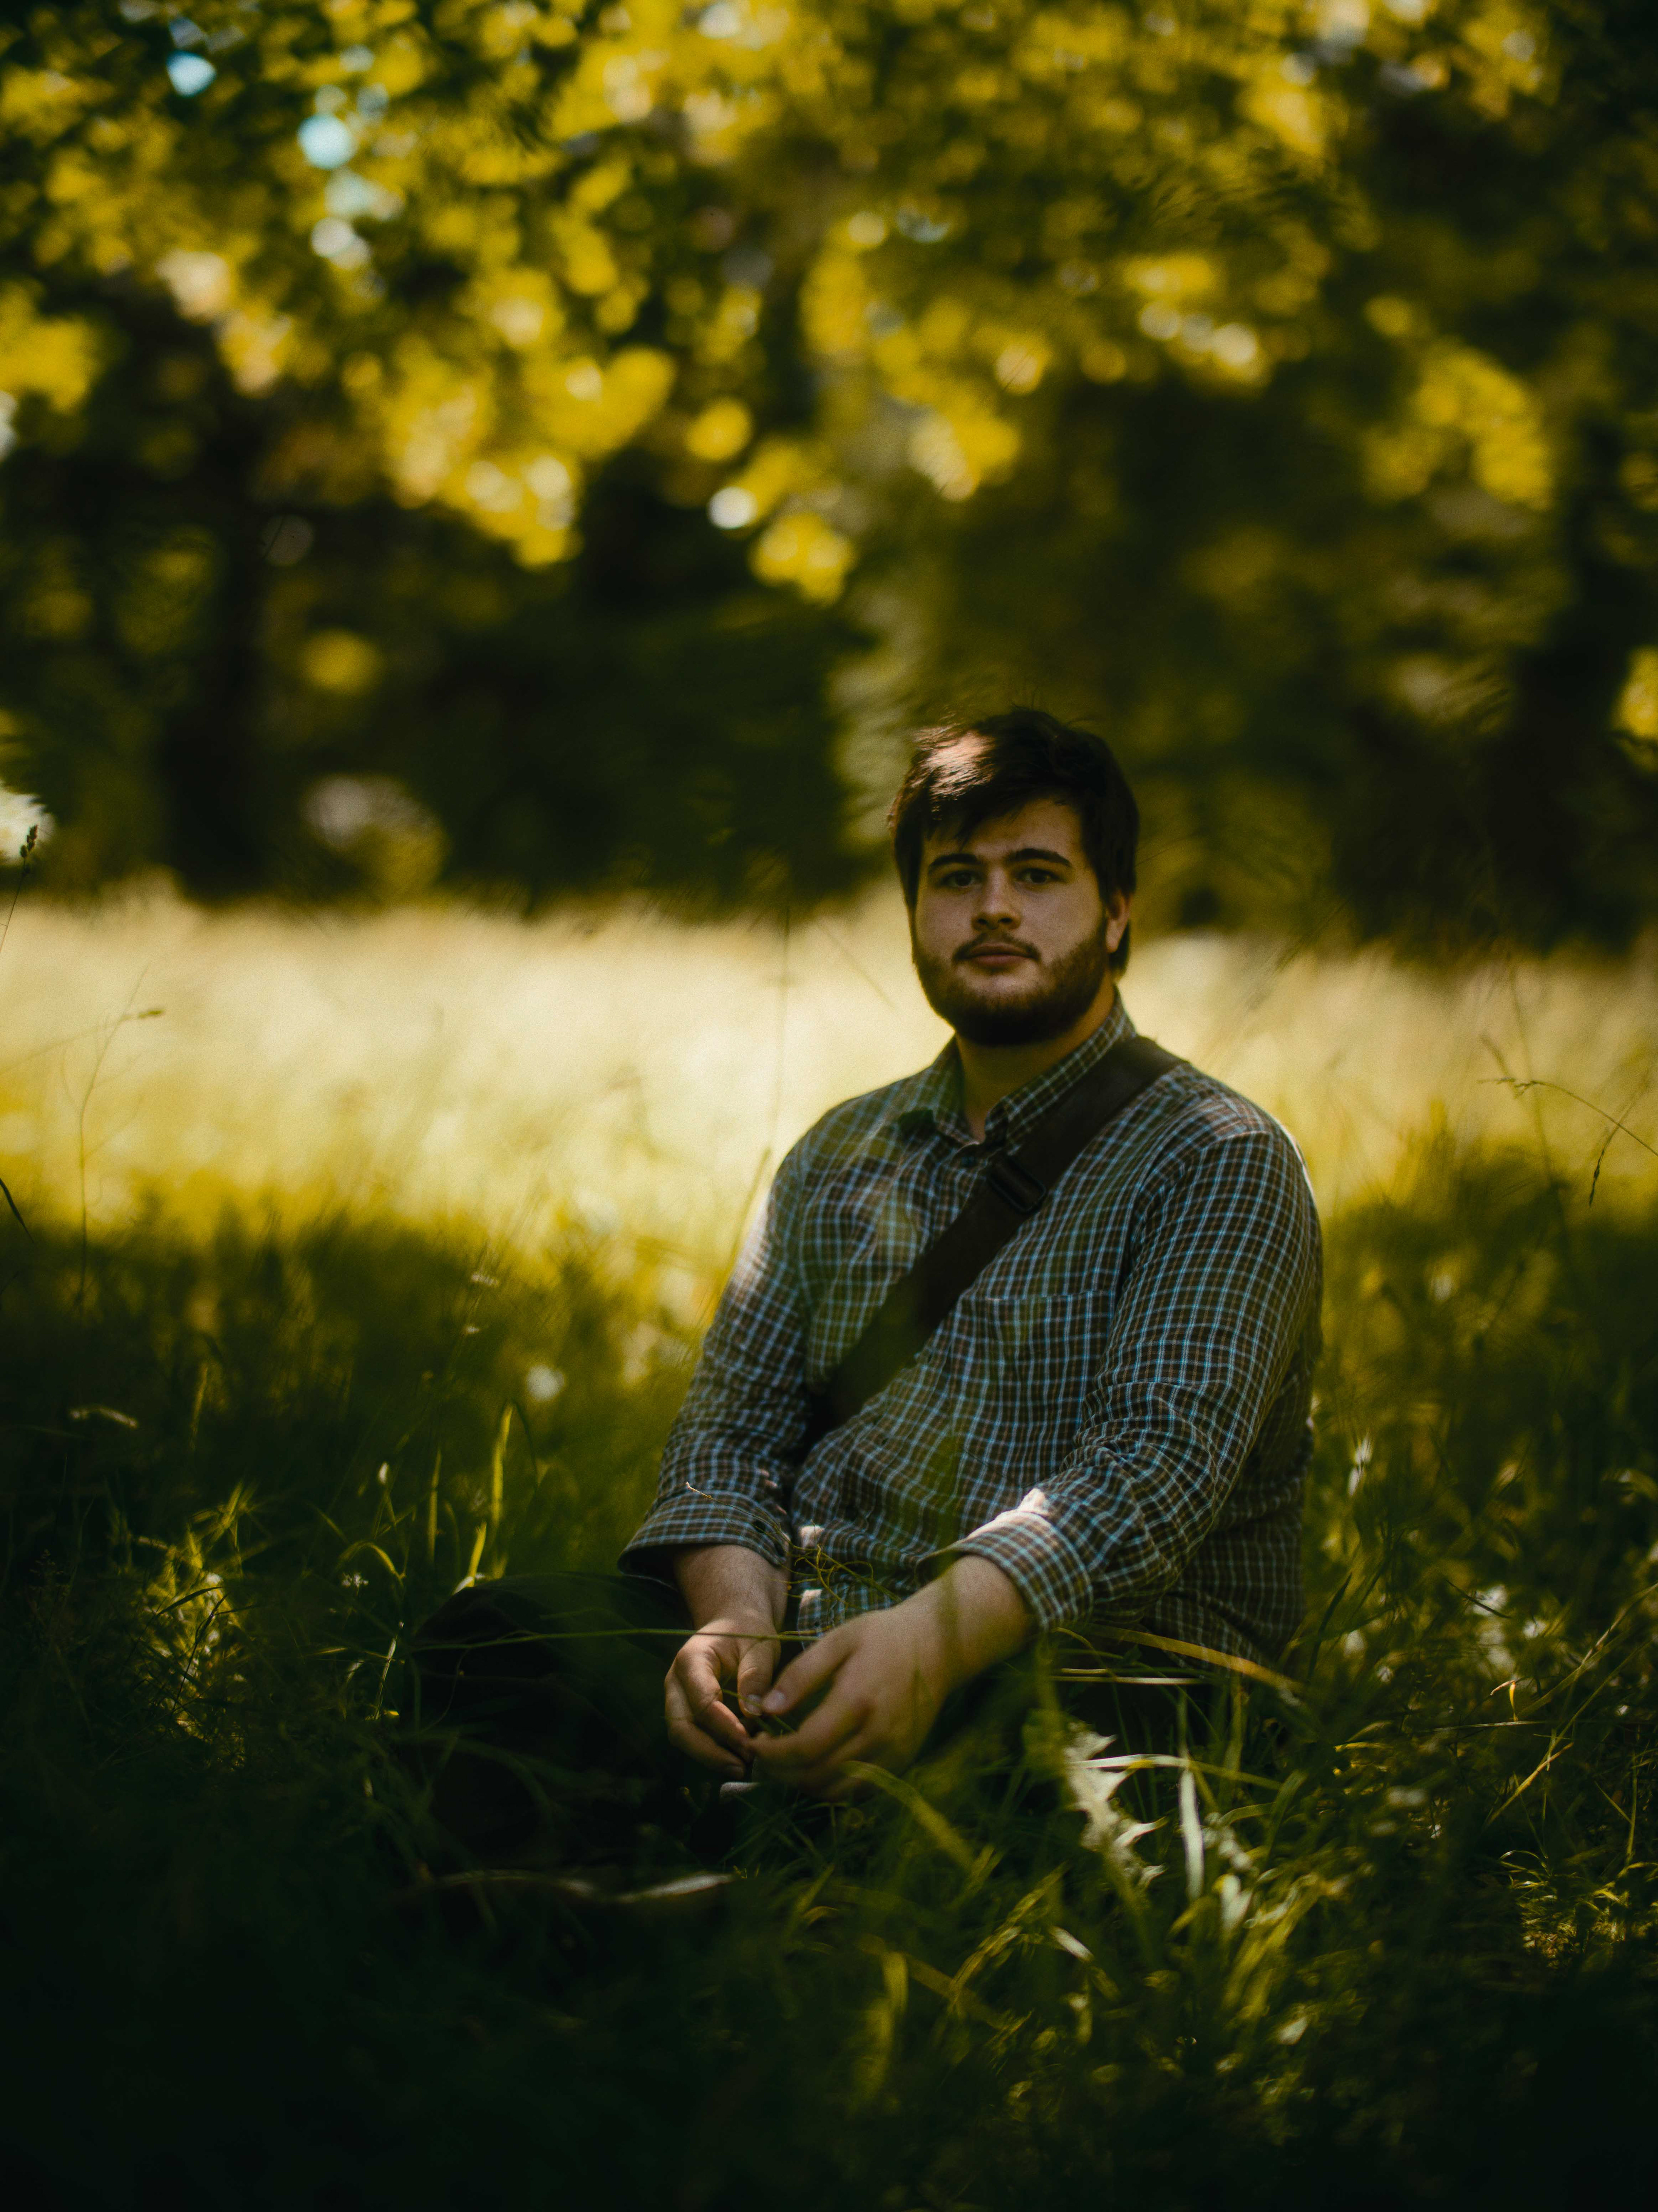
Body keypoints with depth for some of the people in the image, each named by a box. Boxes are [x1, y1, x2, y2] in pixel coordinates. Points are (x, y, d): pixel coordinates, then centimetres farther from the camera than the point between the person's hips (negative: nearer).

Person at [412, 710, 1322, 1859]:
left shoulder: (1221, 1162, 0)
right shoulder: (841, 1157, 20)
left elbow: (1160, 1462, -15)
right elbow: (733, 1425, 12)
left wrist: (936, 1637, -33)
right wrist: (737, 1622, -12)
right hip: (811, 1628, 5)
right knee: (485, 1635, -20)